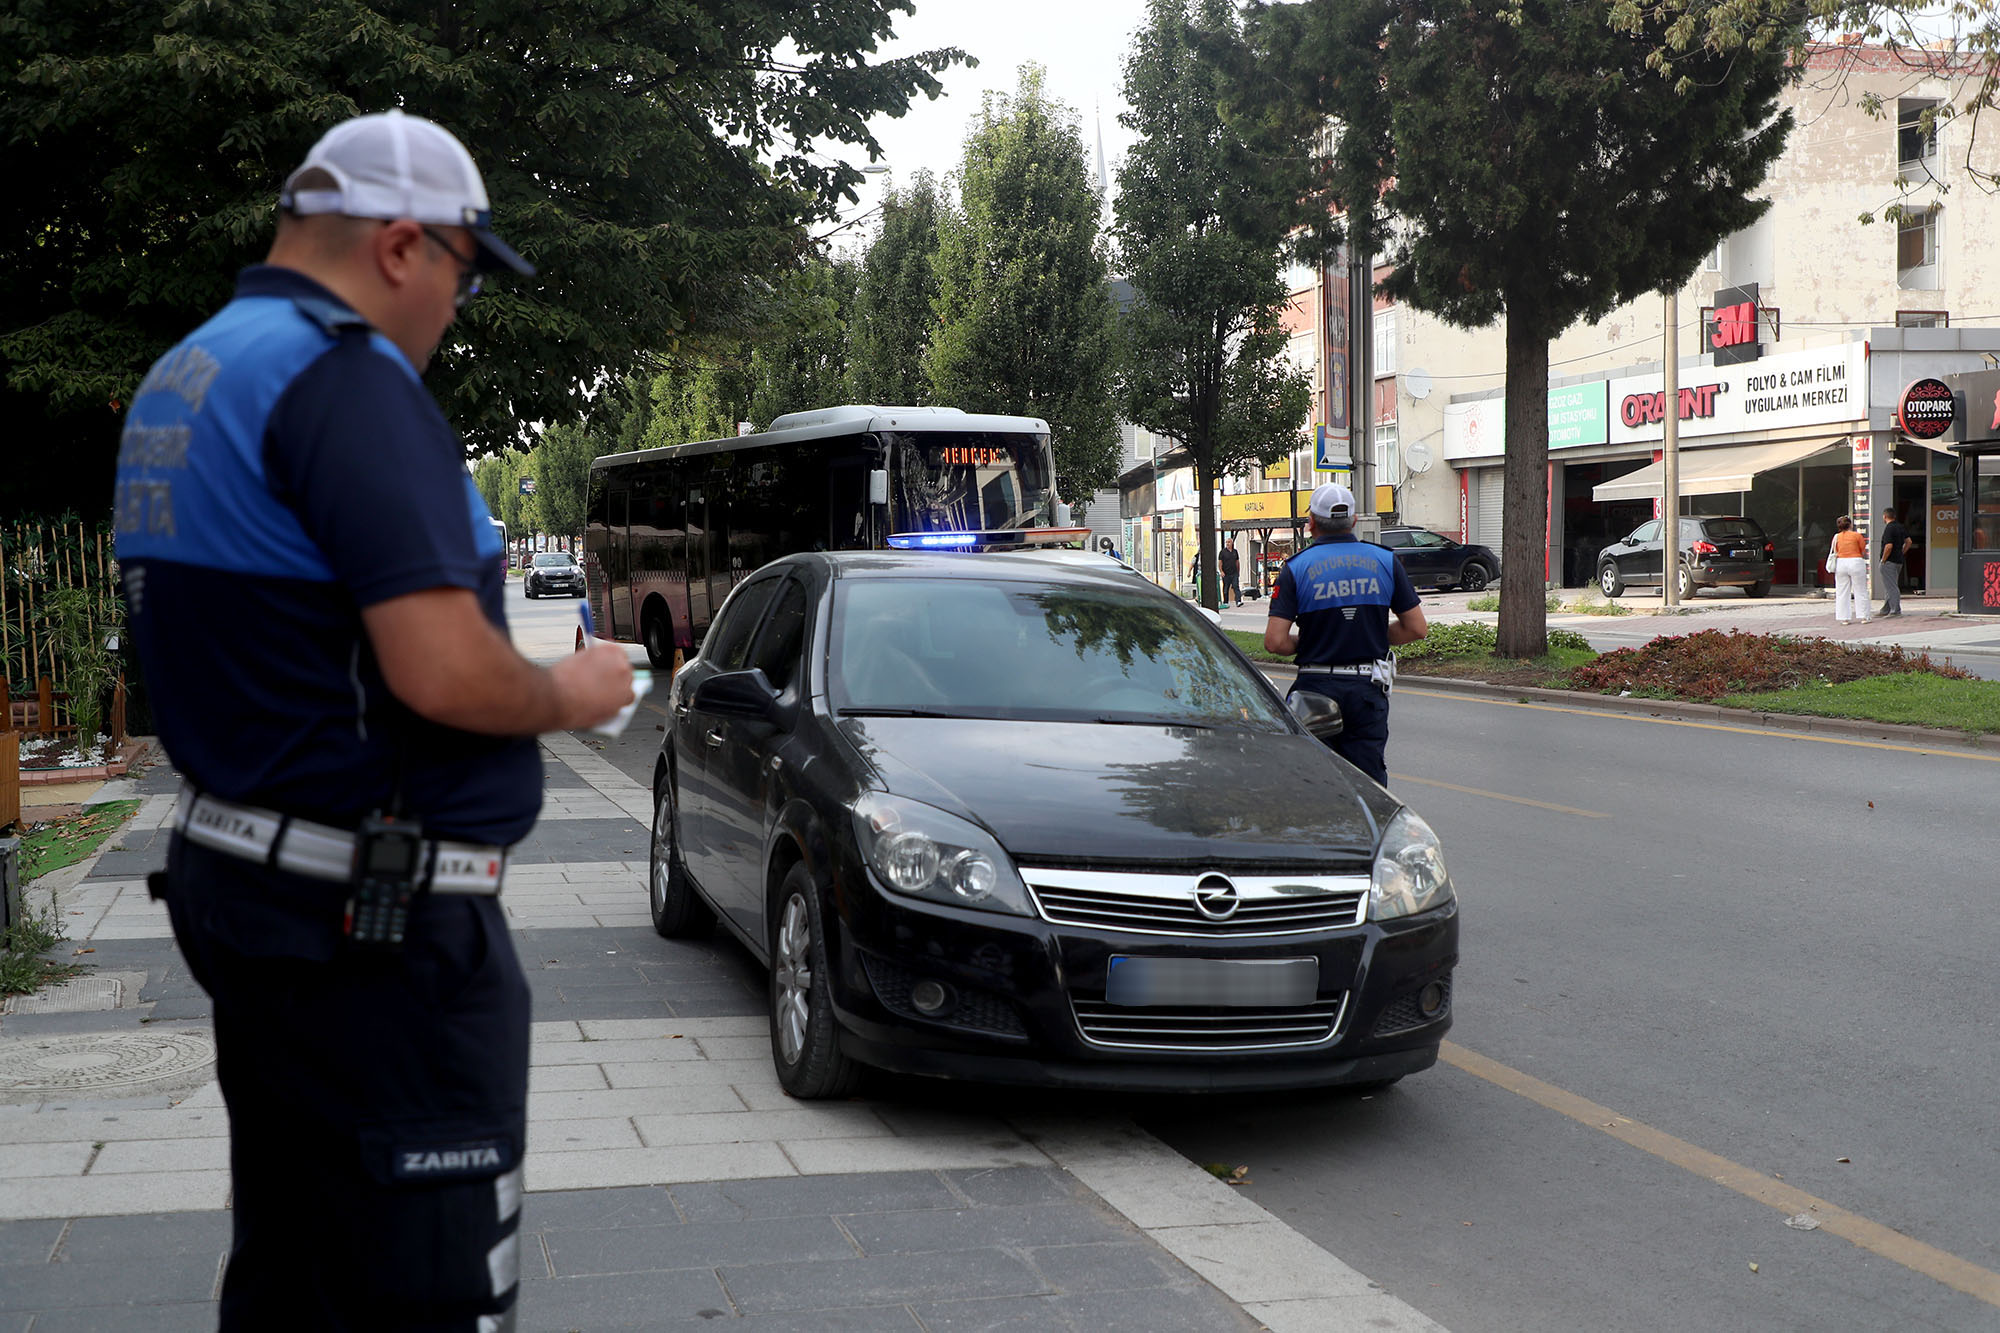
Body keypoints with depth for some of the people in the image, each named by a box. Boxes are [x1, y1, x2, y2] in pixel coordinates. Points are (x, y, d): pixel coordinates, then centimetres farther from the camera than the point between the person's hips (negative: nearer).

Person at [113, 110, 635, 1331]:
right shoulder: (345, 374, -17)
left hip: (237, 867, 10)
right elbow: (443, 672, -26)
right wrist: (568, 694, -6)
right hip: (376, 918, -10)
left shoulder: (178, 383, 15)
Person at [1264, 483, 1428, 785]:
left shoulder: (1297, 568, -5)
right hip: (1369, 688, 2)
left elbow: (1275, 641, -12)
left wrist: (1303, 646, 9)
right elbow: (1417, 628, 4)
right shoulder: (1385, 561, 2)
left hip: (1316, 686, -1)